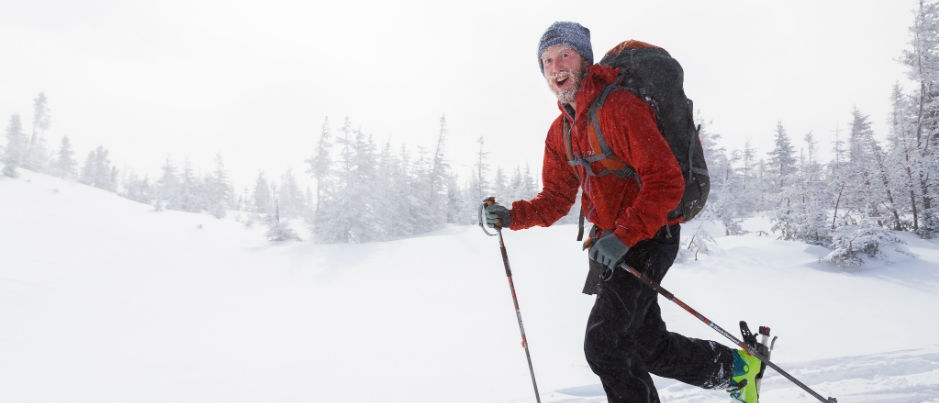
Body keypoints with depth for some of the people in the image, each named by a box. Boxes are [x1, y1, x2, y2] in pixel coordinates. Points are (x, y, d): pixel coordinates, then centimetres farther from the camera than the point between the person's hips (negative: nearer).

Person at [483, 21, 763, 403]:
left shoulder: (619, 107, -19)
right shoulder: (560, 130, 8)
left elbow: (667, 182, -25)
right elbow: (556, 198, 10)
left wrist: (624, 236, -32)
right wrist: (514, 216, -8)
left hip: (647, 238, -9)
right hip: (610, 244, 9)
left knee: (603, 344, -14)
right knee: (649, 346, 19)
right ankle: (735, 367, 40)